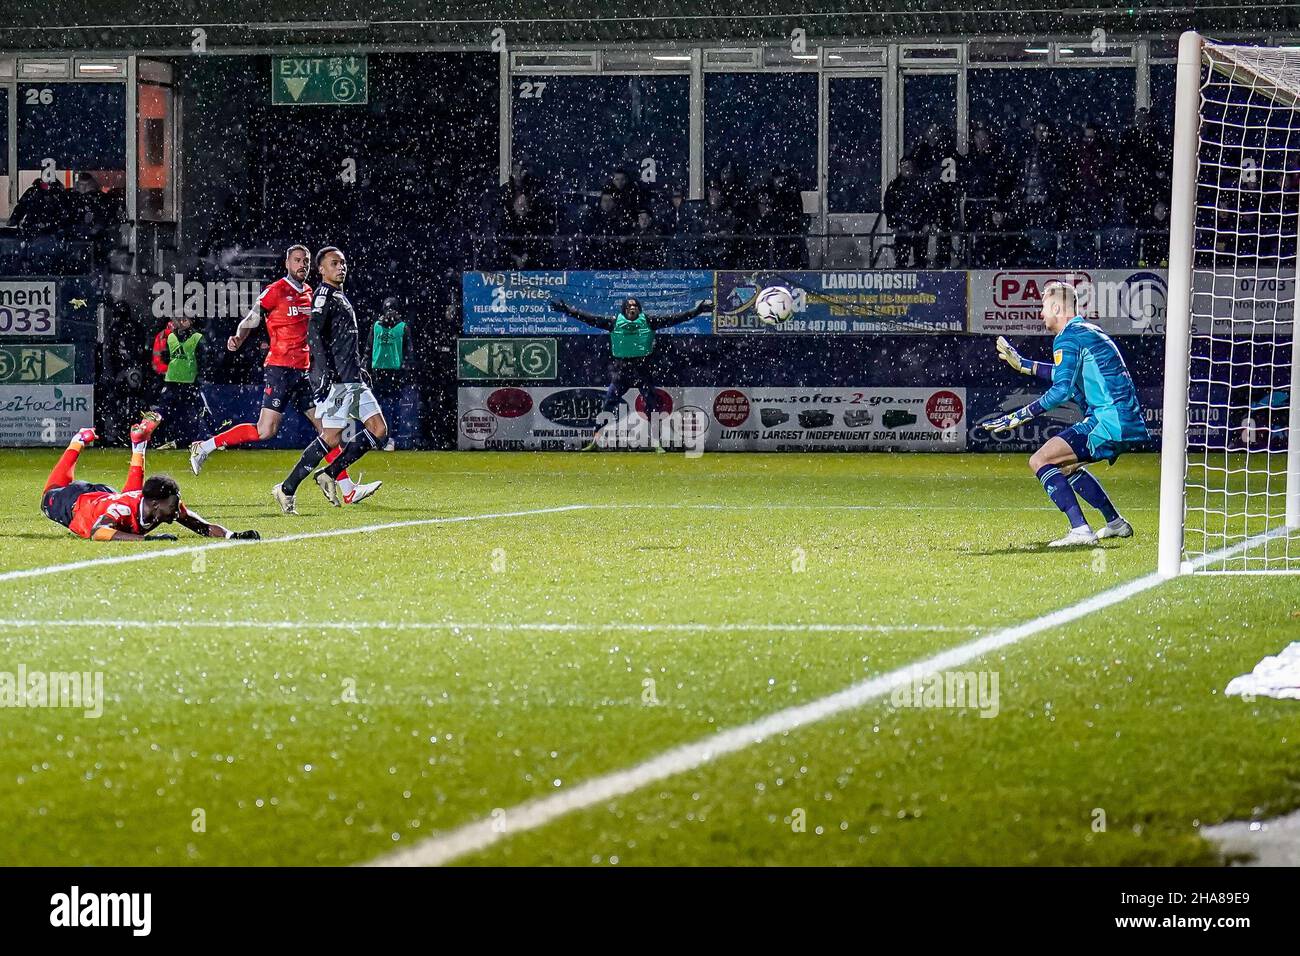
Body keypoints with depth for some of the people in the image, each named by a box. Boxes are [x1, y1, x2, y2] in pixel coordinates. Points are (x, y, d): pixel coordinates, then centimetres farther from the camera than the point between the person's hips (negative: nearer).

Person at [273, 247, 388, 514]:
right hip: (335, 380, -10)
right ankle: (287, 490, -7)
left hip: (353, 380, 10)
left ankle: (330, 475, 4)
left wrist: (359, 369, 27)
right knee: (331, 437, -13)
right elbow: (314, 333, -18)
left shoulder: (341, 298, 23)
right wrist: (326, 371, -25)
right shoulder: (324, 295, -6)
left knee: (379, 430, 0)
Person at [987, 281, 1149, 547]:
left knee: (1040, 461, -13)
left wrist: (1021, 416, -19)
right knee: (1065, 465, 28)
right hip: (1128, 423, 10)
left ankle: (1080, 529, -24)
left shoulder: (1067, 338, -9)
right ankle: (1116, 524, 30)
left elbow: (1062, 388, -21)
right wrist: (1024, 365, 41)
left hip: (1108, 421, -10)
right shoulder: (1088, 331, 21)